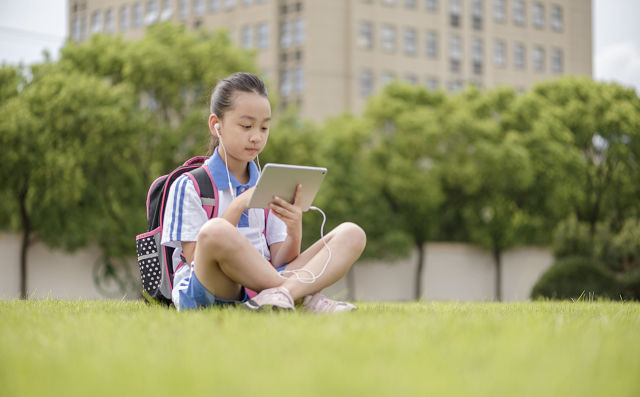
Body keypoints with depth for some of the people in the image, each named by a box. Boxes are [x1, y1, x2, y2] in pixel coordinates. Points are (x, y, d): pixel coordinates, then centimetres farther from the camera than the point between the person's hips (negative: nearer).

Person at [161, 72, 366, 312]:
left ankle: (286, 291, -36)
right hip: (208, 293, -6)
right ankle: (304, 296, -24)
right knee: (215, 231, -39)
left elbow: (278, 262, 12)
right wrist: (239, 206, -14)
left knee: (351, 234, -7)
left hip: (263, 284, 6)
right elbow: (197, 259, -7)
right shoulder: (188, 186, 3)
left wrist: (294, 231, -10)